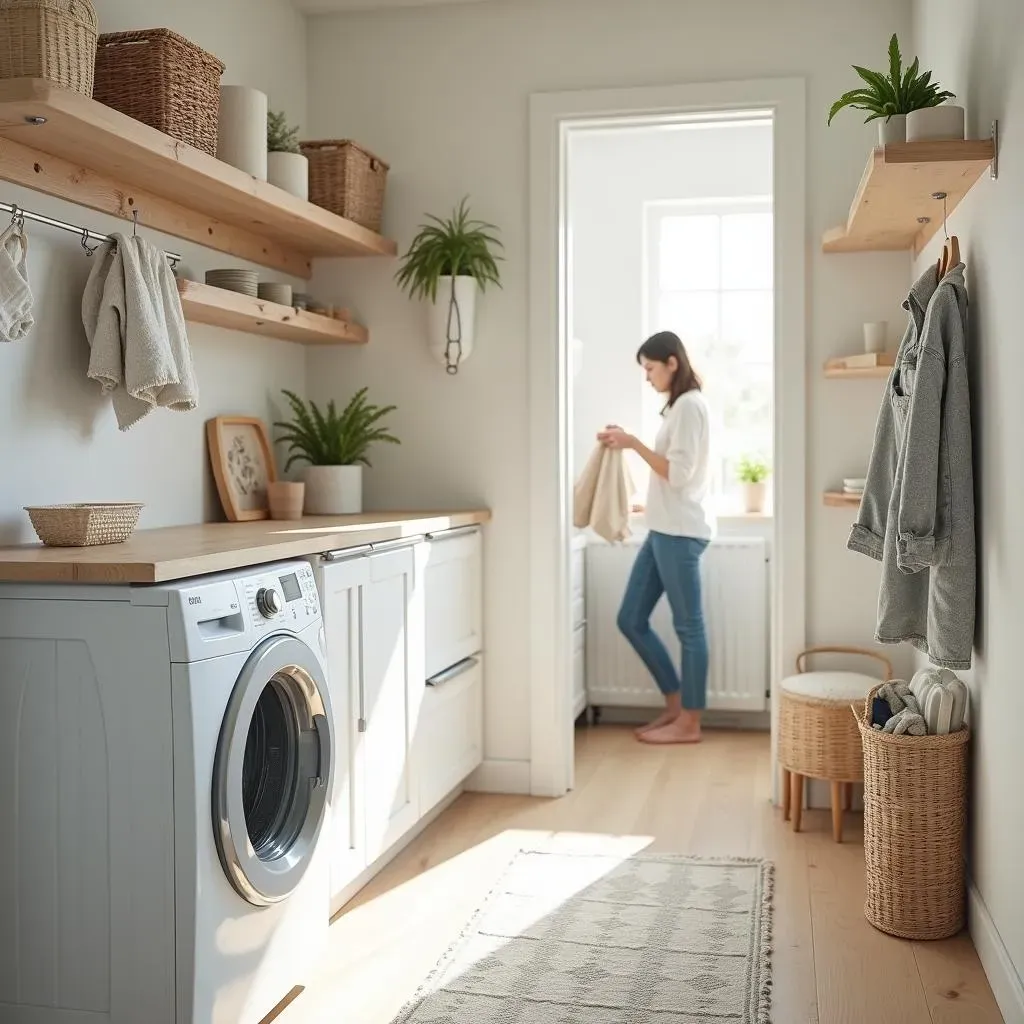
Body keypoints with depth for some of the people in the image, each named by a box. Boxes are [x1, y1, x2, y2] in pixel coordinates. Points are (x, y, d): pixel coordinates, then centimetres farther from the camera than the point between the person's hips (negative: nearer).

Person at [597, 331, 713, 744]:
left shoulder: (689, 404, -11)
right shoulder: (679, 406, 19)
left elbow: (678, 473, -18)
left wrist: (634, 443, -12)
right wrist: (627, 443, 13)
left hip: (680, 532, -10)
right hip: (664, 530, 10)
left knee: (688, 626, -1)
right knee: (631, 620, 10)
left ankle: (689, 723, 9)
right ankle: (675, 704, 20)